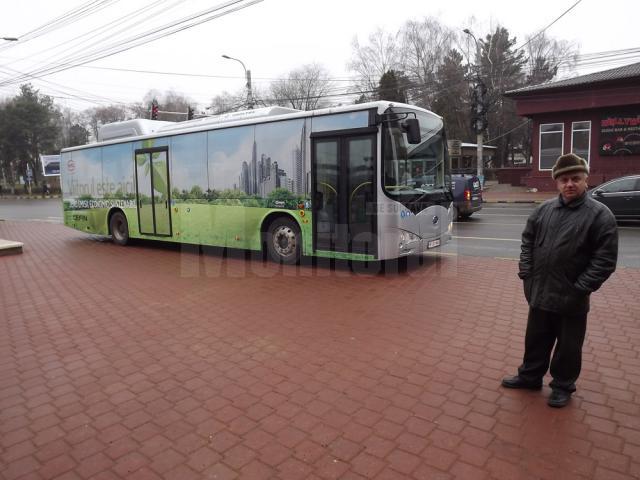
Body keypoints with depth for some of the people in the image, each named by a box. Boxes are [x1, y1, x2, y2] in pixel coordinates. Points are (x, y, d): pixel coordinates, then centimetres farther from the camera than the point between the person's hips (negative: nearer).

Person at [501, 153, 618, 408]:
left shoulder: (600, 214, -11)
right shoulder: (544, 209, 3)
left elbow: (605, 259, -12)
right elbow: (527, 241, 10)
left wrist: (581, 288, -15)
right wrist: (526, 273, 1)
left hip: (571, 299, -4)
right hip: (539, 293, 4)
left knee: (568, 346, 13)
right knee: (536, 340, 19)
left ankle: (562, 386, 33)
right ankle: (530, 376, 38)